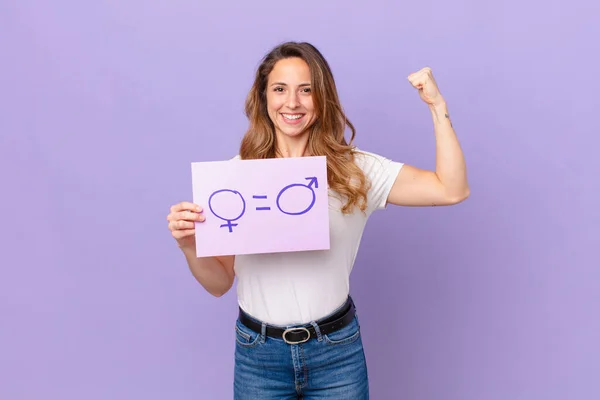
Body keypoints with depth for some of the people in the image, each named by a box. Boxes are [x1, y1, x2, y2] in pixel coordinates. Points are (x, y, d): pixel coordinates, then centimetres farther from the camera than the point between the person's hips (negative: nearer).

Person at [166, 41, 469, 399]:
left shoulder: (356, 169, -5)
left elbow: (452, 190, -10)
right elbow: (220, 283, 0)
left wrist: (438, 106, -13)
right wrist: (190, 246, -20)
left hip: (336, 352, 0)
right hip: (259, 354, 1)